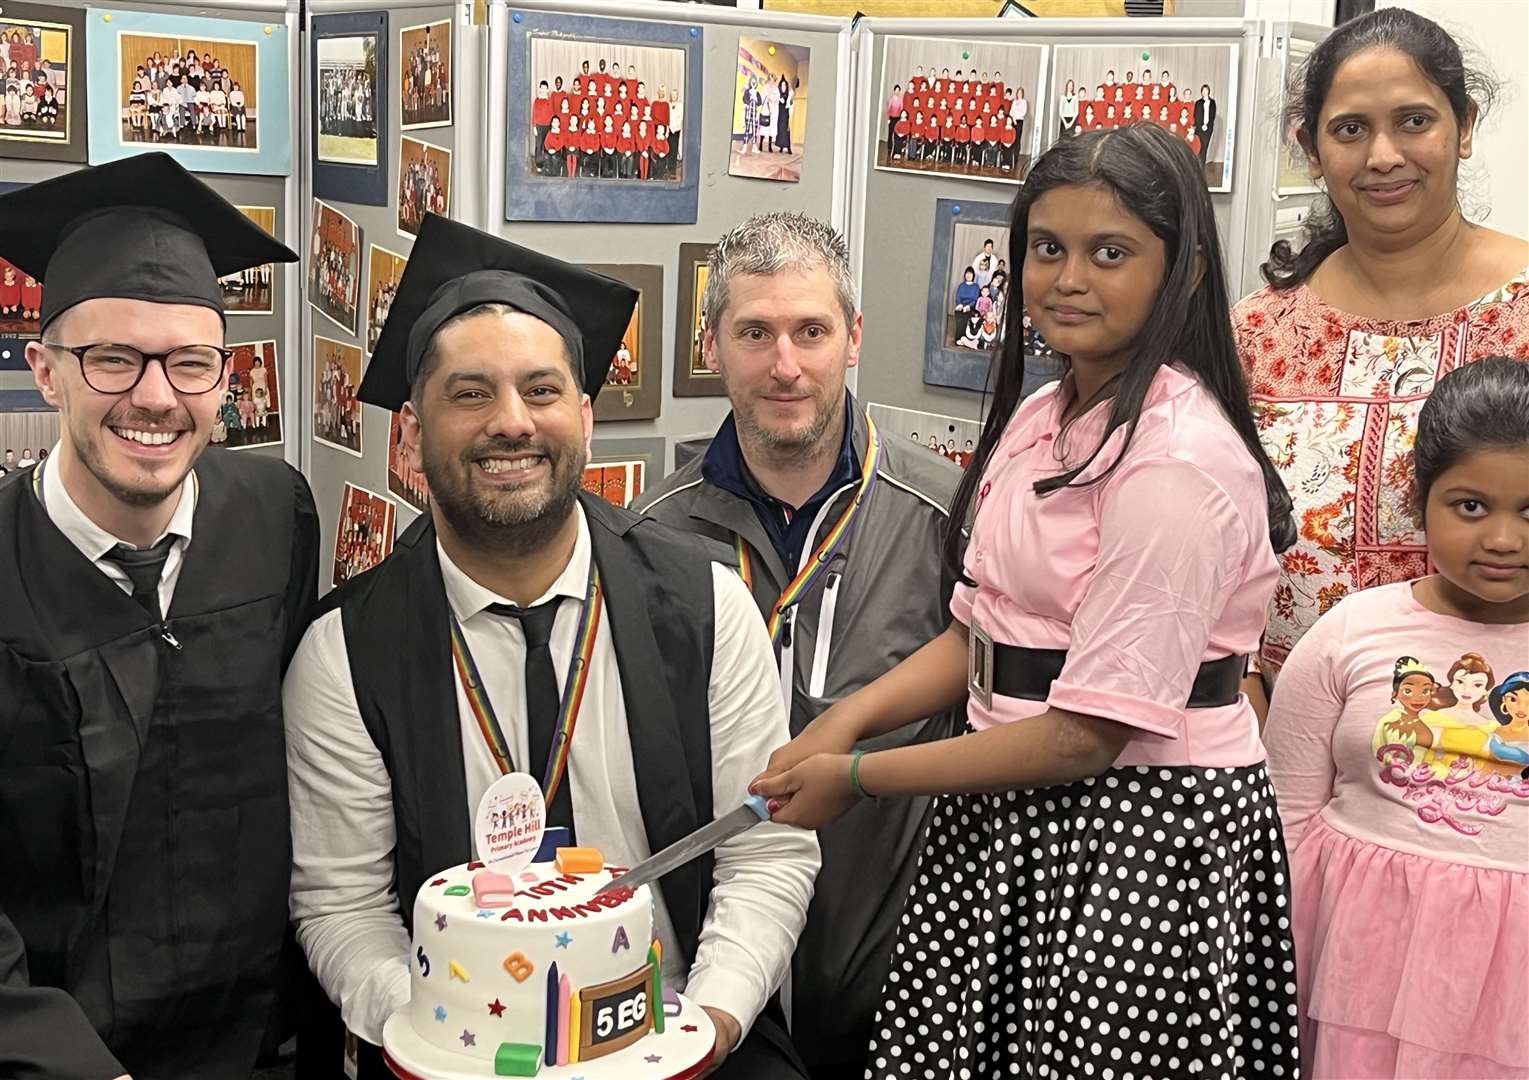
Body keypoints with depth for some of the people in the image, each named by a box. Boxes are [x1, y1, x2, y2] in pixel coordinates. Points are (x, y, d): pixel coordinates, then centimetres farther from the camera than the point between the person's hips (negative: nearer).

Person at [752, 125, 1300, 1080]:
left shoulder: (1178, 459, -20)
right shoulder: (1040, 415, 8)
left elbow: (1089, 733, -21)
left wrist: (858, 777, -13)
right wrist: (850, 718, -5)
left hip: (1137, 826, -8)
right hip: (1011, 814, 8)